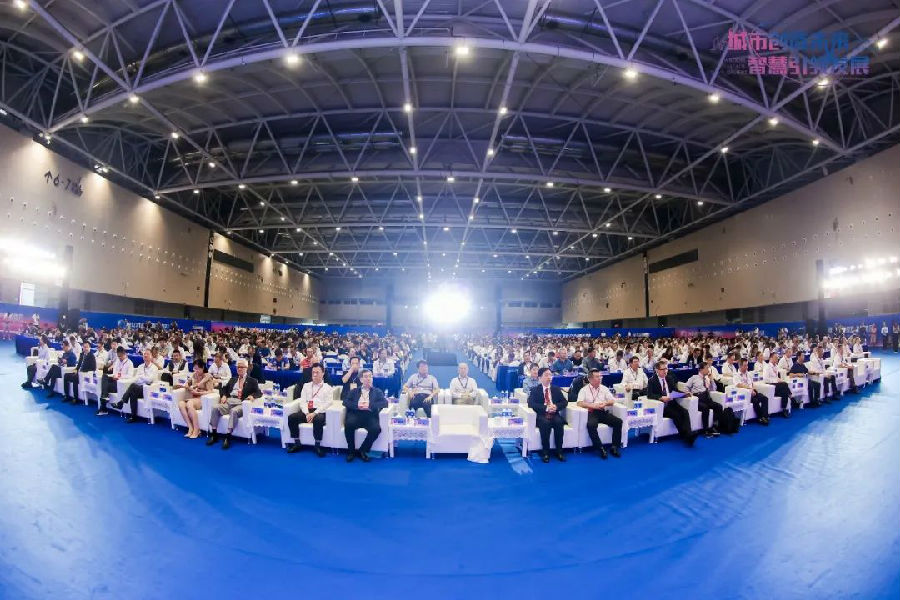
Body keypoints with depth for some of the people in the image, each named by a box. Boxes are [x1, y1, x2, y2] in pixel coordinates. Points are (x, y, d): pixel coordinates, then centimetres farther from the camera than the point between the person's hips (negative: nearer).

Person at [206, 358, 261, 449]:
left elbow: (259, 393, 3)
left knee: (234, 411, -36)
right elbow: (224, 389, 24)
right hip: (229, 402, 5)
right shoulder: (232, 379, 27)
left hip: (241, 404, -5)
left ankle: (228, 437, -33)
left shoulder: (252, 381, 12)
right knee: (215, 408, -23)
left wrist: (252, 395, -18)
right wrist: (223, 396, 2)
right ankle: (214, 435, -16)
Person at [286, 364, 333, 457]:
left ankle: (317, 445, -19)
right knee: (291, 417, -21)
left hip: (320, 412, -4)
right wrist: (307, 413, -9)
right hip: (307, 411, 4)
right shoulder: (306, 385, 20)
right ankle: (297, 444, -7)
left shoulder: (327, 387, 10)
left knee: (318, 420, -37)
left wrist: (315, 413, -16)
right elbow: (302, 401, 10)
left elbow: (327, 403, -2)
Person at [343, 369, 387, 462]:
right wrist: (357, 405, -12)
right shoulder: (354, 391, 22)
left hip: (370, 416, -1)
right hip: (356, 415, 1)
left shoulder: (377, 391, 19)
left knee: (376, 429, -31)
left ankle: (363, 450, -9)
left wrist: (369, 405, -12)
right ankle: (351, 451, -10)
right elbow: (345, 402, 6)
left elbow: (385, 402, 1)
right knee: (348, 424, -31)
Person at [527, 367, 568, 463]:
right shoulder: (535, 390, 5)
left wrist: (556, 406, -12)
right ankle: (545, 452, -22)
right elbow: (531, 404, -9)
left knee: (559, 422, -30)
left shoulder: (556, 389, 17)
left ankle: (559, 451, -18)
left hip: (554, 415, 3)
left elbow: (564, 402, 10)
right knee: (546, 423, -34)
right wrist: (546, 408, -20)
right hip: (541, 416, -3)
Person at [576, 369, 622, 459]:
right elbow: (579, 403, -6)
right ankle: (600, 448, -24)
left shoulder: (604, 388, 18)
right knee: (591, 425, -35)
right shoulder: (584, 390, 6)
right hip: (591, 413, -4)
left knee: (618, 422, -19)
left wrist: (605, 403, -7)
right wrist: (593, 405, -15)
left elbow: (612, 401, 15)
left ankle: (614, 447, -11)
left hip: (604, 412, 4)